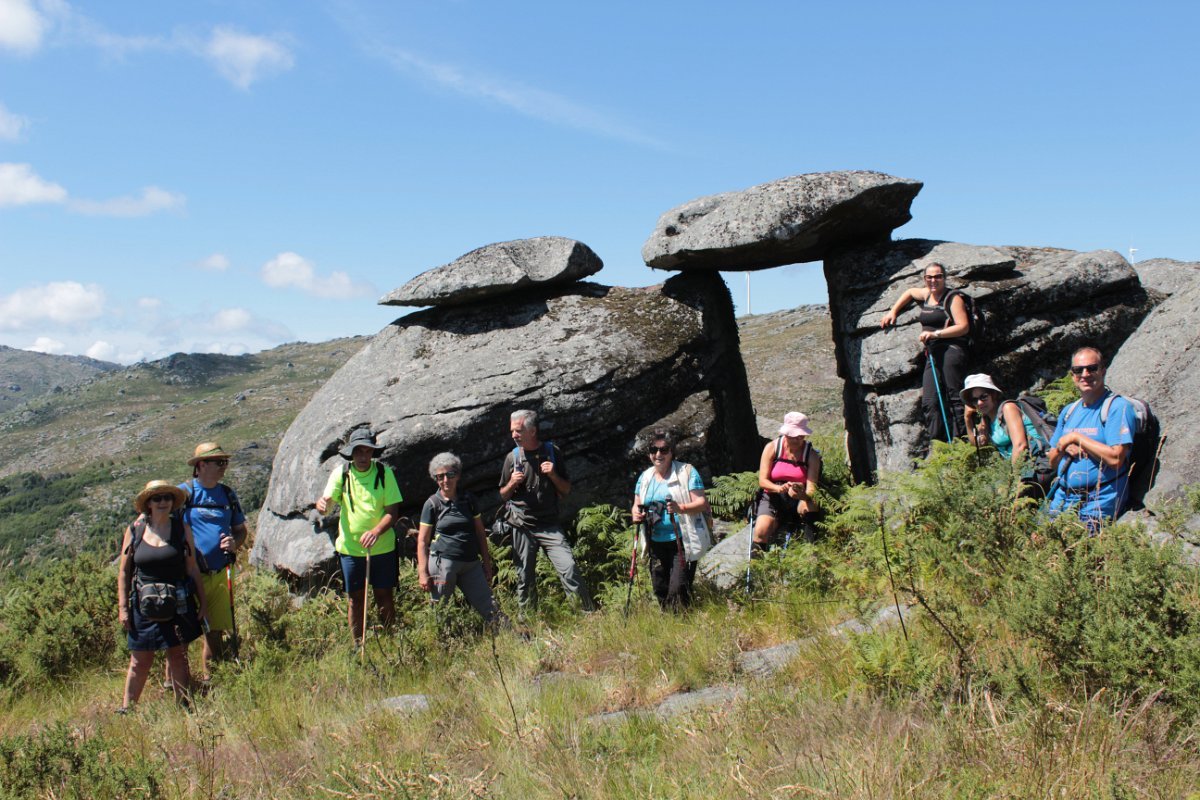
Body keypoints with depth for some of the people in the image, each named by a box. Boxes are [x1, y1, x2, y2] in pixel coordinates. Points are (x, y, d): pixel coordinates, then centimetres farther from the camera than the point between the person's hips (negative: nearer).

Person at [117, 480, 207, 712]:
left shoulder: (181, 528, 0)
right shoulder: (135, 530, 0)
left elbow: (192, 569, 3)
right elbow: (124, 572, 4)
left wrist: (202, 602, 2)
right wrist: (122, 607, 0)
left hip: (177, 605, 0)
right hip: (144, 606, 0)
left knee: (178, 658, 8)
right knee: (140, 662, 5)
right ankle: (126, 709, 19)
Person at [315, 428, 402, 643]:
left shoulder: (384, 472, -6)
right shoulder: (341, 473, -4)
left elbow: (393, 511, -8)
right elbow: (327, 501, -13)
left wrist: (376, 532, -25)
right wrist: (323, 504, -38)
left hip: (382, 547, 0)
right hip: (350, 547, 1)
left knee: (385, 596, 7)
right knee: (356, 599, 9)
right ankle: (358, 646, 22)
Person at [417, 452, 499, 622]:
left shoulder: (468, 500, 10)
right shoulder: (432, 504, 0)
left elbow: (480, 533, 15)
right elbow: (422, 541, 0)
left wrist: (487, 563, 12)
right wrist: (423, 573, -6)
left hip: (471, 564, 3)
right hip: (443, 562, -3)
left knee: (489, 608, -1)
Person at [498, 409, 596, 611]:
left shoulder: (552, 452, 3)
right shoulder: (512, 457, 5)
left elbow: (566, 491, 8)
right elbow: (503, 496, 13)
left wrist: (553, 475, -10)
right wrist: (512, 484, -8)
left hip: (550, 526, -1)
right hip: (522, 526, 1)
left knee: (569, 569, -15)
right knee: (525, 579, 5)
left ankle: (591, 613, -7)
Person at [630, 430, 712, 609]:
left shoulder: (687, 472, -4)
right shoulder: (645, 477, 12)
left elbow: (702, 503, -9)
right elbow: (637, 505, 18)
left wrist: (680, 508, -29)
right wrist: (636, 514, -6)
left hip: (682, 542, -5)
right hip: (656, 543, 5)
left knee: (678, 588, -13)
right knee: (660, 590, 9)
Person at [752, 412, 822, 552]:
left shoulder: (812, 455, -1)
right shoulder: (772, 448, -2)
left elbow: (811, 488, -11)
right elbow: (762, 481, -7)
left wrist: (804, 494, -37)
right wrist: (779, 488, -30)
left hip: (798, 500, 1)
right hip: (772, 498, 0)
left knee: (810, 506, -37)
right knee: (761, 531, -29)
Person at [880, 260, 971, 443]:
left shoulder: (953, 298, -2)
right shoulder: (926, 295, 18)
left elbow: (963, 327, -11)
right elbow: (909, 293, 41)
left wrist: (935, 333, -17)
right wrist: (893, 312, 34)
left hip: (951, 351, -7)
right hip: (932, 355, 7)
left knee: (954, 398, -12)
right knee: (929, 402, -2)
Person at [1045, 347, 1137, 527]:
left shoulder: (1118, 407, -7)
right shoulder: (1068, 411, 16)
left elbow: (1115, 459, -18)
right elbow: (1053, 462, 19)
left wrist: (1076, 438, -12)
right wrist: (1064, 448, -3)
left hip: (1096, 504, -6)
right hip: (1061, 497, 6)